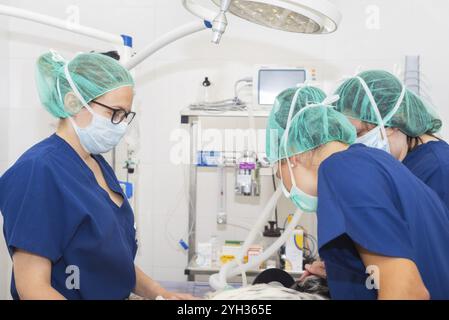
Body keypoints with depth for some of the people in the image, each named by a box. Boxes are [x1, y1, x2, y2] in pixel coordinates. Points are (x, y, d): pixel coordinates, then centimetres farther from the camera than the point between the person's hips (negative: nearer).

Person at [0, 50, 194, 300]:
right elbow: (32, 287, -24)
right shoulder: (39, 172, -22)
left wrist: (160, 293, -4)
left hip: (119, 293, 8)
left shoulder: (99, 164, 3)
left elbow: (114, 258, 9)